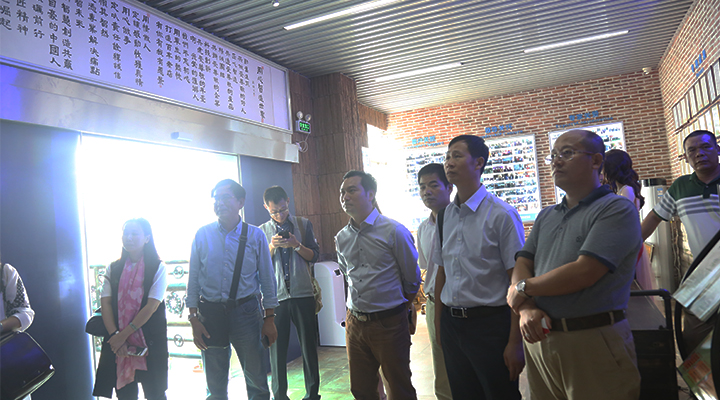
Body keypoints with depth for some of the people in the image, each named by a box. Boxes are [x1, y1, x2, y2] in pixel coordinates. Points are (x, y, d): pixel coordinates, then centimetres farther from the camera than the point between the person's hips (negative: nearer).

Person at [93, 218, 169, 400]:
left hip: (149, 342, -3)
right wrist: (115, 335, -10)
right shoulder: (114, 269, 8)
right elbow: (105, 303, 1)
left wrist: (124, 334, -12)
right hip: (117, 343, 3)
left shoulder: (157, 268, -4)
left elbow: (152, 306, -11)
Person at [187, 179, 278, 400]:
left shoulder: (255, 235, -2)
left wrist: (269, 318, 0)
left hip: (245, 311, -1)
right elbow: (193, 278, 3)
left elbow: (267, 278, 1)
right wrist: (194, 318, -1)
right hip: (210, 313, 1)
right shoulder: (203, 235, 0)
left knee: (257, 380, 8)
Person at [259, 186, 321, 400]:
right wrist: (272, 247, -12)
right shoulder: (261, 231, 9)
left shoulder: (303, 224, 8)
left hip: (303, 294, 0)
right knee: (276, 348, 4)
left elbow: (314, 255, 5)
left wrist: (296, 245, -11)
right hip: (275, 296, 0)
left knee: (308, 346, 6)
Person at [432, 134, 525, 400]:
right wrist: (439, 323, 14)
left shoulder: (501, 214, -12)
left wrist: (515, 342, -14)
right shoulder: (445, 216, 5)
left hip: (490, 323, -5)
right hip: (451, 323, 6)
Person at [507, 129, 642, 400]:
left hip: (593, 342, -6)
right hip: (539, 338, 6)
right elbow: (521, 265, 8)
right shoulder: (546, 216, 14)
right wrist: (525, 308, -12)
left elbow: (583, 273, -20)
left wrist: (523, 289, -8)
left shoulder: (617, 209, -8)